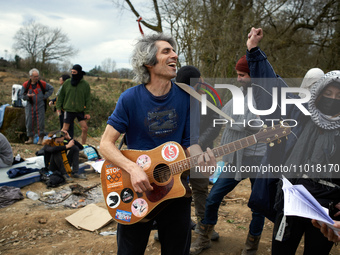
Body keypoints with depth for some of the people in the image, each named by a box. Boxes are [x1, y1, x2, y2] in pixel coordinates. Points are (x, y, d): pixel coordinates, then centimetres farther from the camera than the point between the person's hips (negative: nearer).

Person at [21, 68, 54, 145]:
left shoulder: (42, 83, 0)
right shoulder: (25, 85, 2)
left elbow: (51, 89, 12)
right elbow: (21, 95, 5)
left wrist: (45, 96, 3)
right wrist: (27, 96, -17)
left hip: (40, 106, -1)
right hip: (29, 106, 1)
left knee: (40, 123, -4)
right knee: (29, 123, 2)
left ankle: (40, 138, 6)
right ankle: (30, 138, 13)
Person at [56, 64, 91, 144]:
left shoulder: (85, 84, 0)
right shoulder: (67, 83, 2)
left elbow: (87, 99, 1)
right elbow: (61, 95, 9)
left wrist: (87, 112, -4)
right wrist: (58, 107, 5)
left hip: (80, 111, 0)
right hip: (69, 110, 0)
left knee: (85, 128, -4)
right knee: (65, 129, 2)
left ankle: (83, 145, 12)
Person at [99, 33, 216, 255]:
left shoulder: (186, 98, -5)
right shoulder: (131, 99, -12)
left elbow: (190, 142, -2)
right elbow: (106, 144, -12)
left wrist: (201, 158, -24)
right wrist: (133, 168, -28)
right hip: (136, 191, -2)